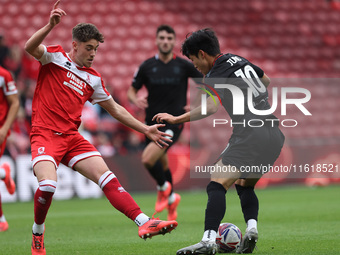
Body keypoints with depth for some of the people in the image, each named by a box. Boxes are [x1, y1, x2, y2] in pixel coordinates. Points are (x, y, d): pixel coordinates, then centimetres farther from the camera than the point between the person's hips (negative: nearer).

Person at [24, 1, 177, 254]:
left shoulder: (93, 79, 17)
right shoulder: (55, 57, 3)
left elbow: (115, 109, 24)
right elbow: (30, 47, -18)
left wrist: (146, 129, 19)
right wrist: (50, 25, -34)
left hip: (72, 137, 5)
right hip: (45, 135, -5)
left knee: (107, 176, -12)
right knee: (48, 185, -26)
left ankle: (145, 223, -20)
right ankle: (37, 234, 0)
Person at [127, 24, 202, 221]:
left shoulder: (183, 65, -3)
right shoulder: (147, 66, 2)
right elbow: (132, 90, 10)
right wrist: (136, 99, -13)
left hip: (174, 122, -4)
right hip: (153, 122, 4)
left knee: (148, 159, -22)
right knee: (162, 164, 15)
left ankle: (164, 188, 6)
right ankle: (171, 199, 41)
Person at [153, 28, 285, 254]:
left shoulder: (215, 76, -7)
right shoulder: (237, 60, 17)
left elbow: (212, 106, -26)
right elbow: (266, 80, 31)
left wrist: (177, 119, -23)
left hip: (250, 136, -9)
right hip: (275, 136, 9)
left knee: (217, 186, -14)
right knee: (245, 186, 22)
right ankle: (251, 229, -1)